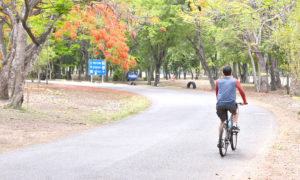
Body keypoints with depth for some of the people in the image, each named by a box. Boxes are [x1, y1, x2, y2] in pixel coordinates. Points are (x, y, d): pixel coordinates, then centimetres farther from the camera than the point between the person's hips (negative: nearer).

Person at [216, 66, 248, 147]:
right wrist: (245, 101, 20)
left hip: (220, 104, 2)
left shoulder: (218, 81, 16)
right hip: (231, 104, -2)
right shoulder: (235, 81, 11)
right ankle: (235, 126, 15)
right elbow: (242, 91, 7)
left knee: (222, 121, 16)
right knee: (236, 112, 33)